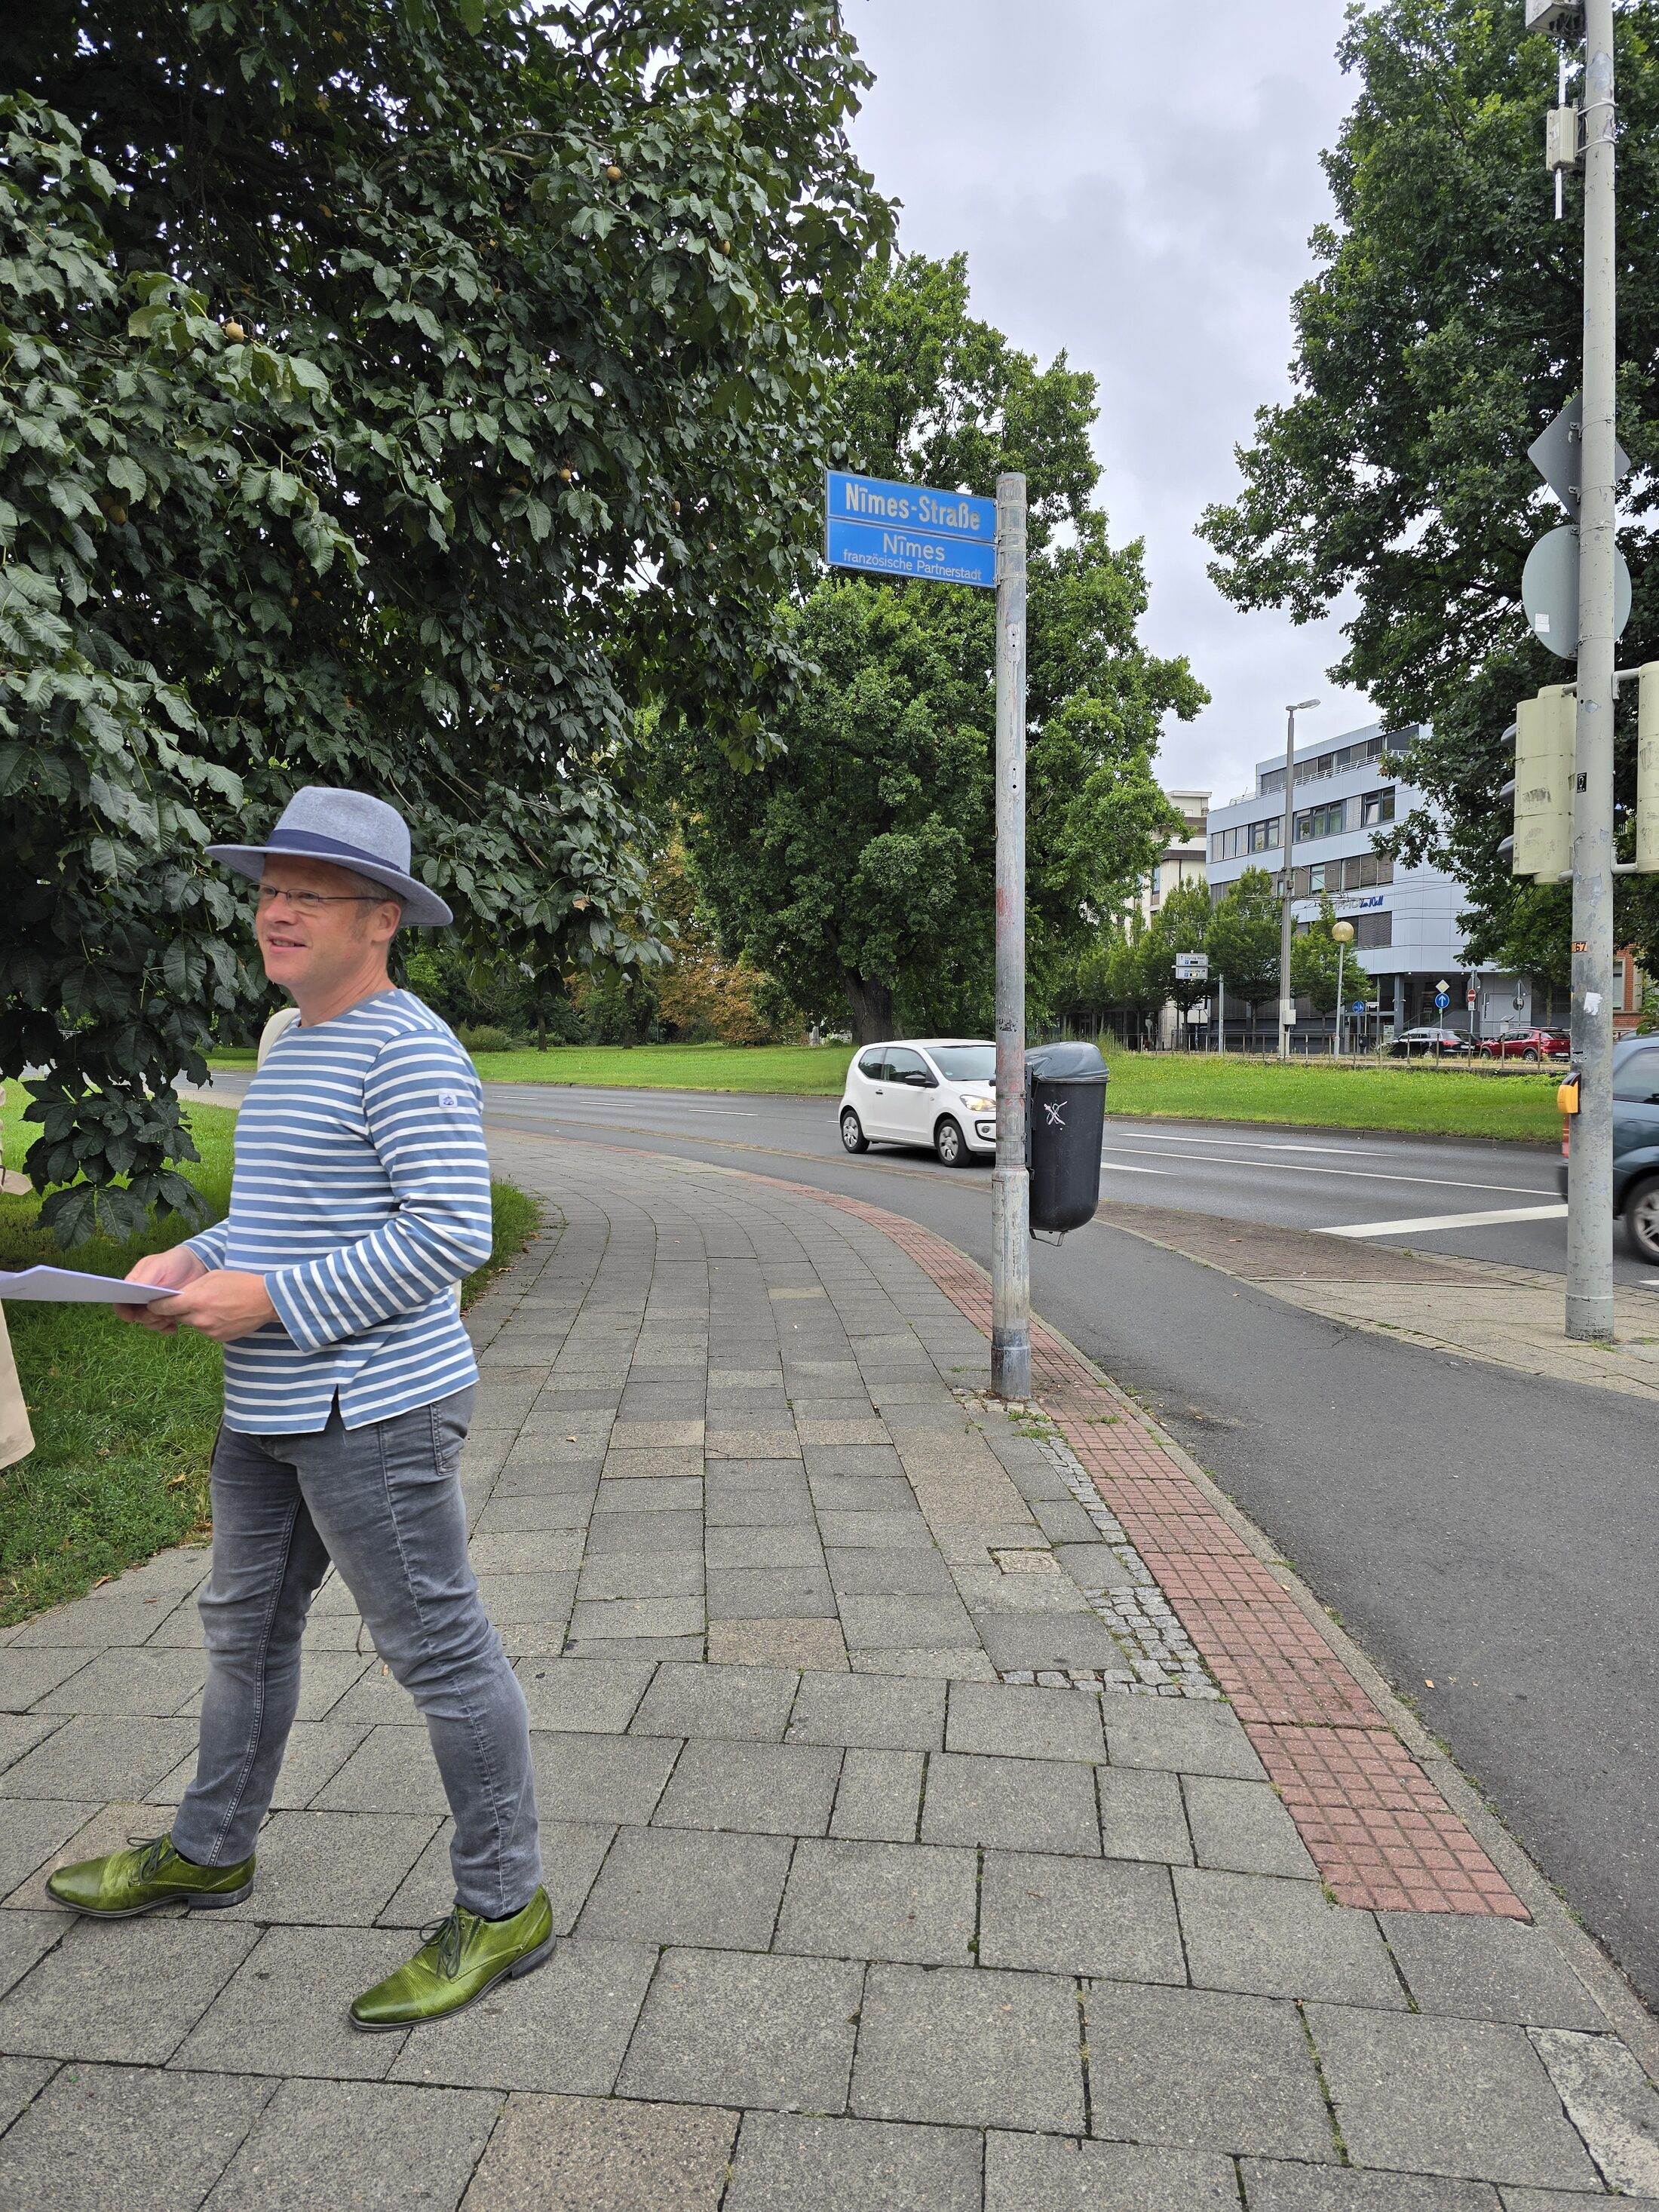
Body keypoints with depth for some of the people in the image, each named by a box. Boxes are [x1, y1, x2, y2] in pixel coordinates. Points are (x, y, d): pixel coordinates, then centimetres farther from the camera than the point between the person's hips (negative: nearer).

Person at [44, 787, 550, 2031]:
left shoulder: (409, 1052, -16)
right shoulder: (293, 1047, 15)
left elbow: (451, 1235, -24)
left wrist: (267, 1299, -21)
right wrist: (194, 1262, 5)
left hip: (374, 1411, -10)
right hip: (271, 1413, 10)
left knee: (438, 1650, 1)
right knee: (246, 1628, 23)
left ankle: (504, 1906, 16)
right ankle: (211, 1852, 44)